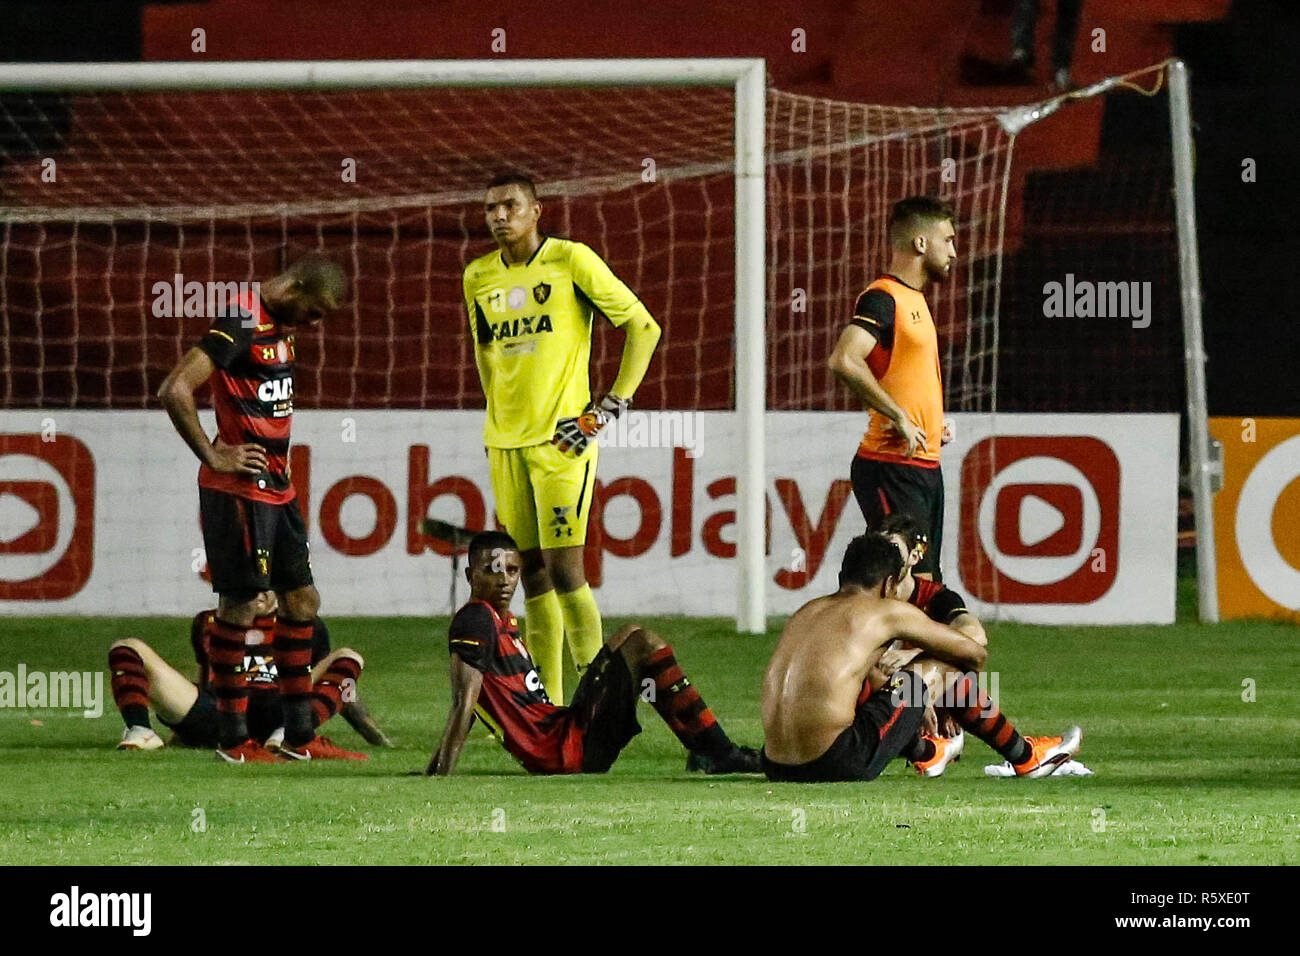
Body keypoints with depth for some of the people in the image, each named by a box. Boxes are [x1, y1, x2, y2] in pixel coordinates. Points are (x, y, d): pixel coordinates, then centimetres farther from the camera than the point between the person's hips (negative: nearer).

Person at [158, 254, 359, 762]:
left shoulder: (280, 324, 13)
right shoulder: (241, 323, -17)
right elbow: (175, 391, -25)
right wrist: (213, 457, -17)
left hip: (276, 487, 10)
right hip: (240, 488, -10)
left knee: (301, 601, 11)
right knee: (239, 604, -3)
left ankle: (299, 737, 16)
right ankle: (233, 739, 5)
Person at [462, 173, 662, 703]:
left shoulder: (570, 261, -5)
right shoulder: (480, 276, 11)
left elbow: (643, 327, -3)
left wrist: (610, 406, -7)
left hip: (561, 438, -5)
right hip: (505, 441, 5)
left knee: (564, 569, -12)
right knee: (533, 574, 6)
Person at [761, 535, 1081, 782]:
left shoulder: (807, 612, 20)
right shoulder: (888, 612, 2)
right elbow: (974, 653, 12)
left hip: (776, 766, 7)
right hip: (841, 765, -7)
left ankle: (925, 754, 59)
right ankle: (1025, 757, 28)